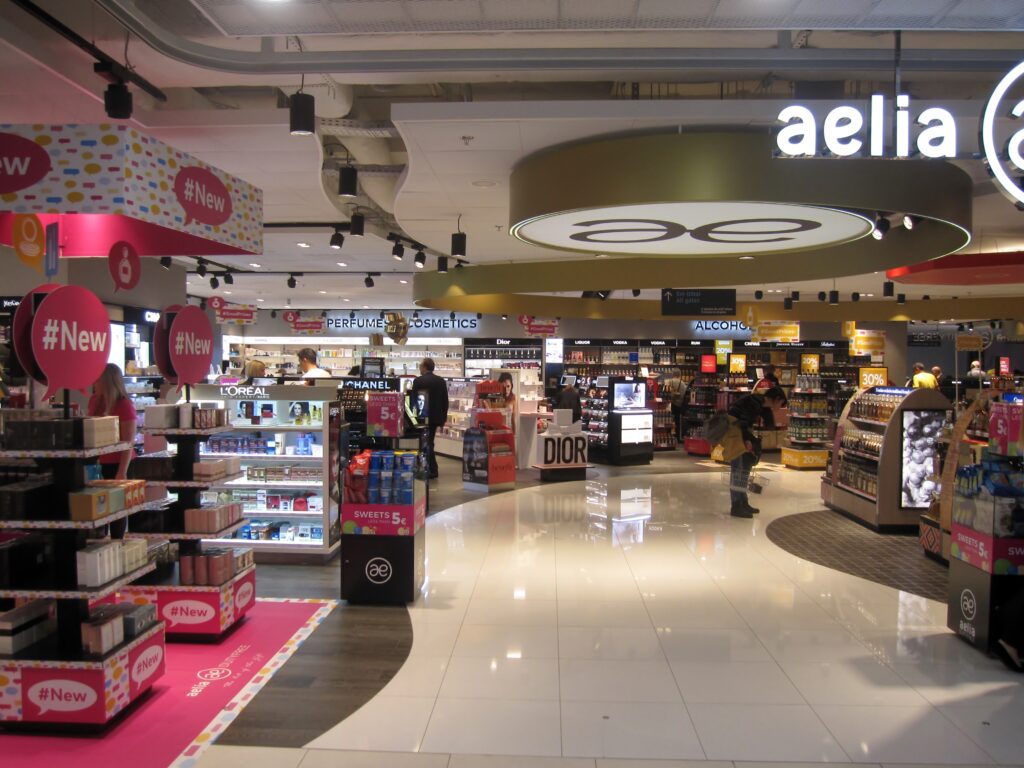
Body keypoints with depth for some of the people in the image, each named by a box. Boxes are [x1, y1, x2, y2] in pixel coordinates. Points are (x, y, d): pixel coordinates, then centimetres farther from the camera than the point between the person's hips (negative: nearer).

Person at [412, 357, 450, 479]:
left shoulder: (418, 381, -11)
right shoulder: (441, 381, 4)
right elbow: (445, 401, 5)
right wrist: (444, 417, 13)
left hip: (423, 416, -5)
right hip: (436, 416, 5)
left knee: (426, 443, 2)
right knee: (428, 442, 16)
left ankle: (432, 470, 1)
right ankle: (430, 468, 19)